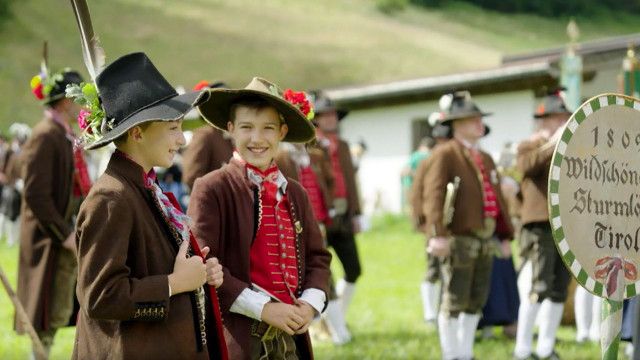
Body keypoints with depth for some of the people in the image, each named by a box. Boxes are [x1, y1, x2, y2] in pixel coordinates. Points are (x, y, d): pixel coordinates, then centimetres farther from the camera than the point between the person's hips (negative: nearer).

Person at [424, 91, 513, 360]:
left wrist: (505, 235, 14)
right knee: (454, 302, -3)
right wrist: (437, 234, -27)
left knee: (476, 301, 12)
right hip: (458, 239, -8)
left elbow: (498, 199, 19)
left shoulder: (485, 159, 18)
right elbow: (434, 195, -17)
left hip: (485, 240, 8)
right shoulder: (445, 155, -7)